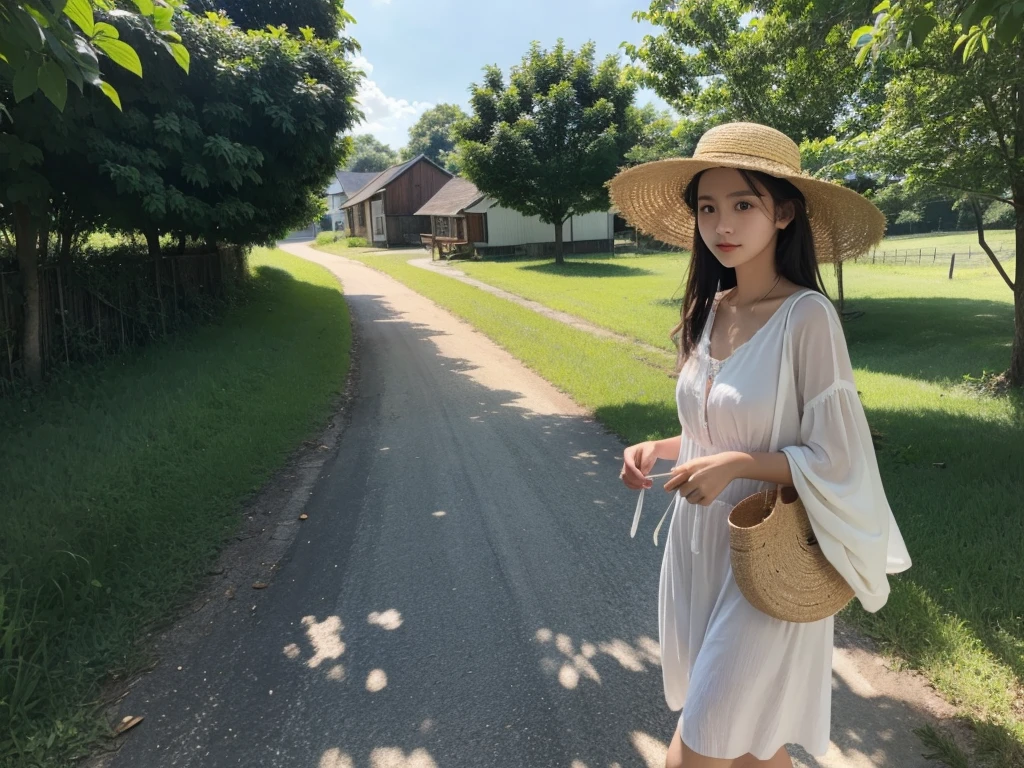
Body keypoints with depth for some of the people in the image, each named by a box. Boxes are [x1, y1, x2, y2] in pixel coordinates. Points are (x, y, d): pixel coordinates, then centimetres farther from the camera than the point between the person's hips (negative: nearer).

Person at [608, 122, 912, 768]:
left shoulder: (807, 316, -18)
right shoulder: (708, 311, 1)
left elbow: (837, 463, -15)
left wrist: (737, 465, -26)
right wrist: (660, 448, -4)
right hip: (698, 543, 6)